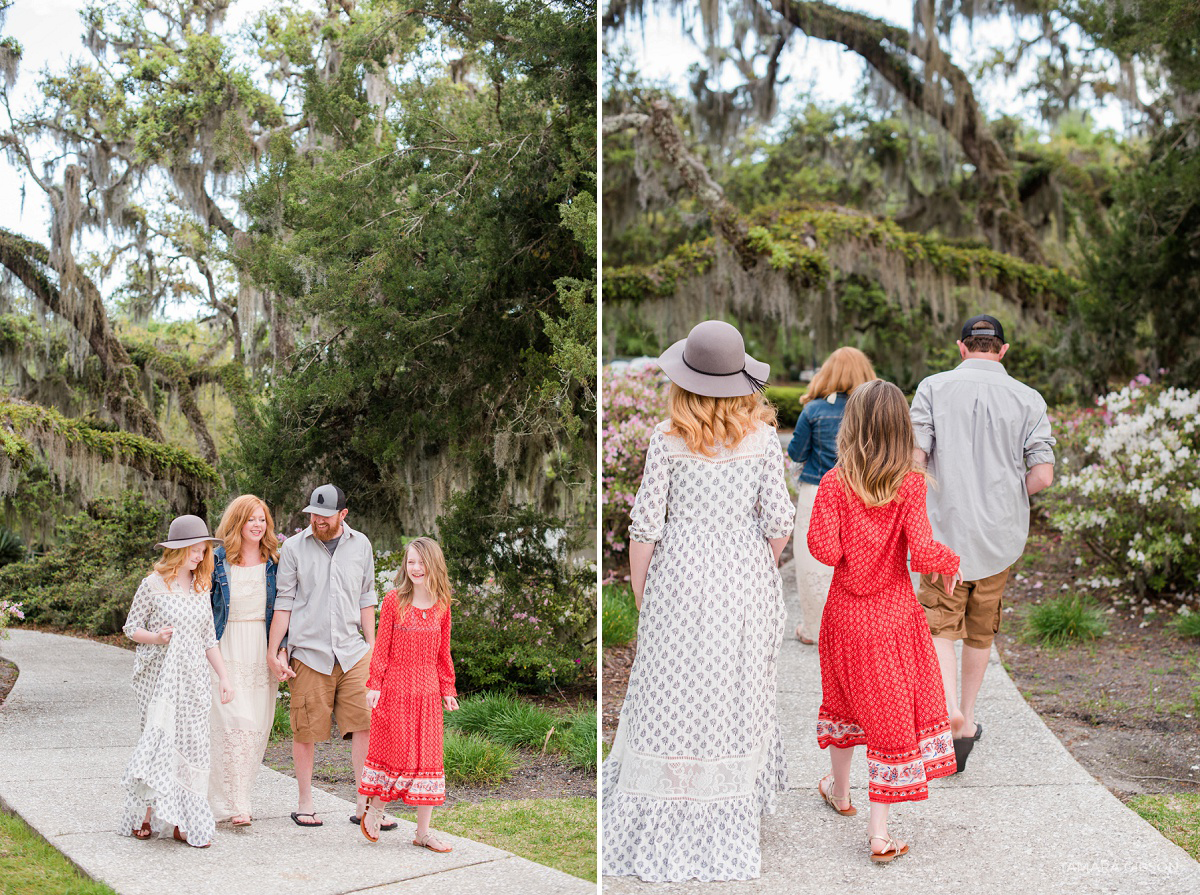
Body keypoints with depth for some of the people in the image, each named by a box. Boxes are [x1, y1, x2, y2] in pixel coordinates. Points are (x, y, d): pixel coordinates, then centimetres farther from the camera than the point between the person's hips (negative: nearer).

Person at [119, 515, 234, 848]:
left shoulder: (200, 588, 11)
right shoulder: (153, 585, -5)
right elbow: (131, 628, -1)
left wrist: (224, 676, 11)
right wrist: (156, 638, -20)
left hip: (192, 680, 5)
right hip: (159, 677, -5)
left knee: (190, 747, 1)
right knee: (159, 741, -8)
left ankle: (180, 821, 5)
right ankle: (143, 814, 6)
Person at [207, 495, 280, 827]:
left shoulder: (275, 561, 8)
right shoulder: (218, 561, 1)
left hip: (263, 651, 3)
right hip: (227, 650, -3)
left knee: (258, 726, 3)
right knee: (235, 723, -12)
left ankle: (237, 796, 15)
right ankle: (234, 804, -9)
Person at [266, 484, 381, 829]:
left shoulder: (360, 545, 10)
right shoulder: (294, 547, 3)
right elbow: (283, 602, 4)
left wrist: (372, 645, 13)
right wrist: (273, 651, 1)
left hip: (353, 651, 2)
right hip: (308, 652, -2)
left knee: (365, 725, -5)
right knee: (306, 730, 3)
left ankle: (365, 805, 2)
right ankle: (305, 804, 17)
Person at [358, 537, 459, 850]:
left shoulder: (441, 604, 5)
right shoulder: (394, 600, -4)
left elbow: (443, 652, 11)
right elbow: (382, 646, -4)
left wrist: (447, 689, 10)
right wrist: (374, 684, -8)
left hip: (427, 691, 3)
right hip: (395, 688, -3)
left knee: (427, 755, 4)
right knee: (393, 751, 2)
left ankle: (423, 832, 12)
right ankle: (374, 811, 26)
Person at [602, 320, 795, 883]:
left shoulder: (668, 440, -11)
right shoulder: (762, 438, -7)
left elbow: (646, 524, -9)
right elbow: (778, 521, -6)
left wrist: (638, 588, 4)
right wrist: (760, 573, 13)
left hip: (681, 575, -2)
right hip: (745, 577, 2)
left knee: (670, 693, 8)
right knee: (736, 690, 15)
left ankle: (662, 824, 14)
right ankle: (730, 810, 29)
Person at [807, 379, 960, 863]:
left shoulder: (834, 483, -12)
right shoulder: (910, 486, -14)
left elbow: (825, 549, -16)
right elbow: (922, 554, -20)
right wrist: (950, 560, 1)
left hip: (846, 612, 2)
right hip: (893, 614, -2)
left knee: (845, 697, 24)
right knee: (892, 713, 5)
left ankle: (840, 791, 44)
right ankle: (878, 831, 5)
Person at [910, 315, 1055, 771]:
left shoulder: (934, 387, -3)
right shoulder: (1028, 399, -1)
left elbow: (914, 456, -11)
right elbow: (1042, 474, -7)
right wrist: (1008, 495, 13)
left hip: (946, 529, -2)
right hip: (1002, 533, 2)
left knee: (938, 626, 2)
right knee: (981, 630, 17)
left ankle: (950, 707, -20)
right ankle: (968, 718, 25)